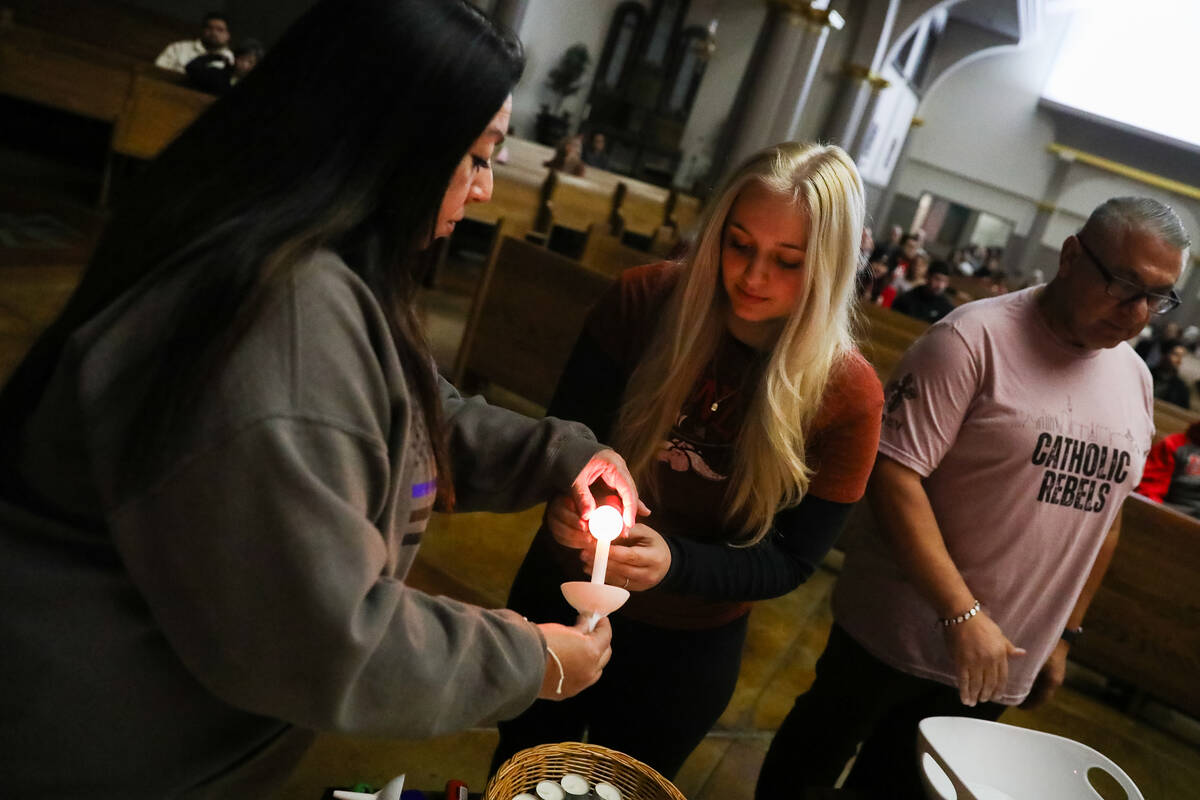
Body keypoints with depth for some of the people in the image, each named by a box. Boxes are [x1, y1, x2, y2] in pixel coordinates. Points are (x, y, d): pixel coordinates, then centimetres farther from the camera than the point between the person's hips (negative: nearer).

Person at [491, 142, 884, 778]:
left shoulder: (847, 394, -19)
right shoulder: (647, 298, -17)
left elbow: (790, 561, -14)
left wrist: (675, 563, -32)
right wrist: (563, 497, -30)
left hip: (685, 649, -1)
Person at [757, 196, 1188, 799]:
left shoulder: (1135, 380, 6)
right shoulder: (976, 337, -16)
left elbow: (1103, 512, 14)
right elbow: (894, 474, -22)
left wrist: (1064, 634, 15)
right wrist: (962, 614, -25)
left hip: (999, 663, 5)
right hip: (898, 634, -5)